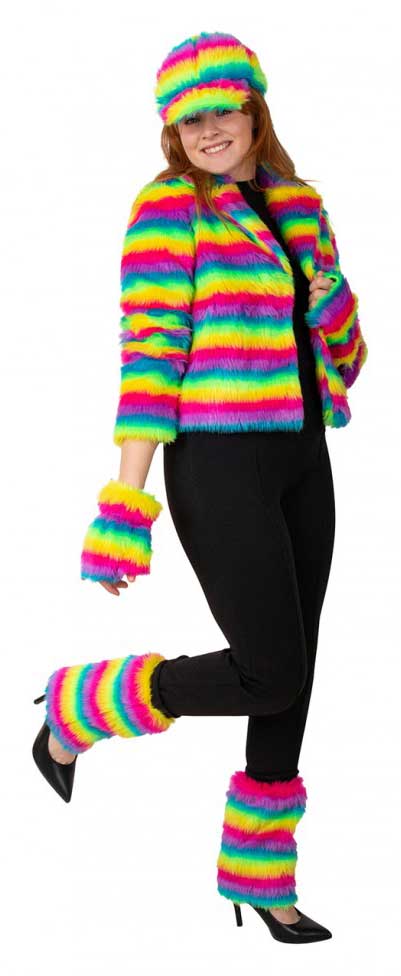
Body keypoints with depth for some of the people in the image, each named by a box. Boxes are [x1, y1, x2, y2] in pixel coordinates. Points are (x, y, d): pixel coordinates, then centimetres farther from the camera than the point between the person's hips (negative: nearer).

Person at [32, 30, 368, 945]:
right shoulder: (168, 206, -8)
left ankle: (261, 870, 23)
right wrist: (129, 504, -19)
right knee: (269, 675, -10)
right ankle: (74, 713, 11)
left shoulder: (299, 204, 11)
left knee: (293, 676, 8)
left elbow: (343, 349, 15)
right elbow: (149, 351, -15)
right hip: (218, 463, -7)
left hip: (300, 461, 7)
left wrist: (335, 305, -10)